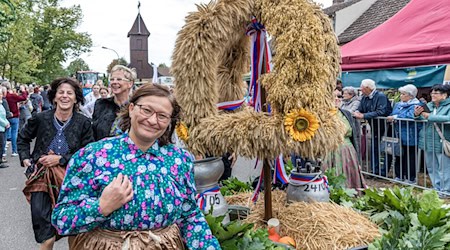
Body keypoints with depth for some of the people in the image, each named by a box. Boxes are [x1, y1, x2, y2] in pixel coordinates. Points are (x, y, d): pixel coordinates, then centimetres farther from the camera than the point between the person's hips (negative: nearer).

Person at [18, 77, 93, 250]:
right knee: (40, 217, -8)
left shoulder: (84, 123, -6)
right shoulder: (40, 118, -2)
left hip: (70, 177, -1)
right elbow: (23, 138, 16)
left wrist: (60, 159, -12)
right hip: (42, 176, 1)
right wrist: (25, 158, 3)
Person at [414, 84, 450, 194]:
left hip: (441, 143, -6)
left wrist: (429, 116, -23)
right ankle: (437, 188, 29)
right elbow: (420, 120, 13)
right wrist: (417, 114, -10)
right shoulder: (429, 105, 9)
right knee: (431, 168, 16)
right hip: (427, 142, 6)